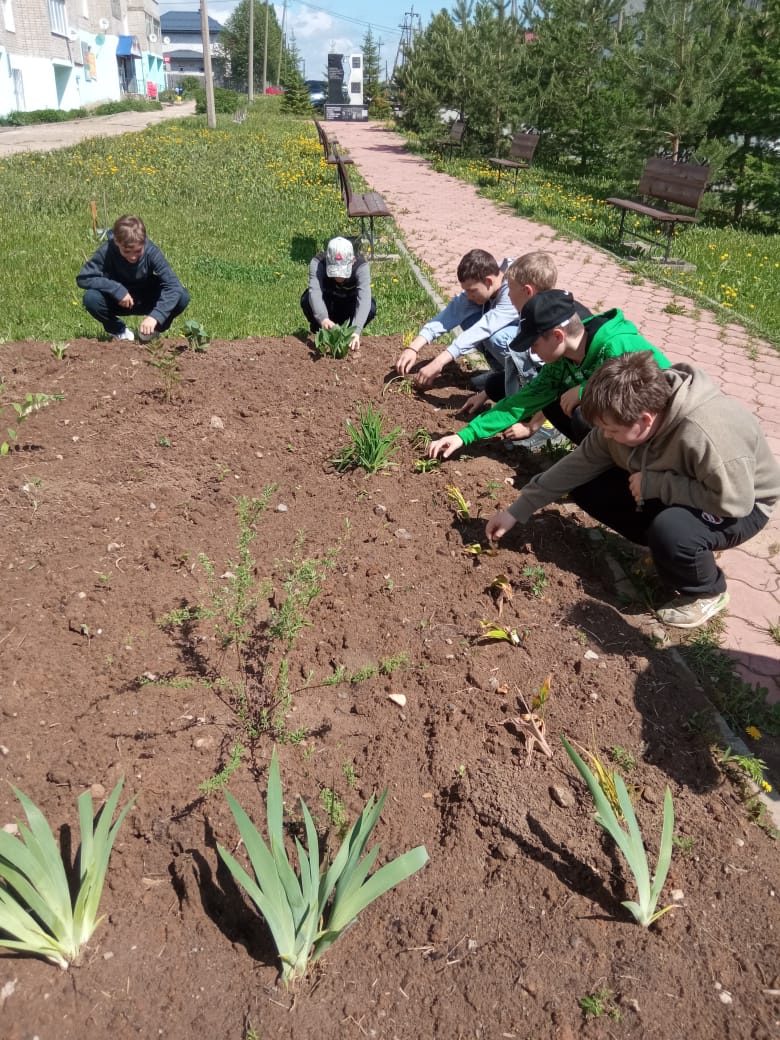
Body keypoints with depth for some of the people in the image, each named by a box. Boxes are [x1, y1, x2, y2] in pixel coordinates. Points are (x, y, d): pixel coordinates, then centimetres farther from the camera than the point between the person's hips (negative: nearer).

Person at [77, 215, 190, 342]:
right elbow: (83, 278, -23)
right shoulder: (107, 250, -25)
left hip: (146, 301, 0)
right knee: (91, 298, -31)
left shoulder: (152, 252, -25)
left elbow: (173, 285, -34)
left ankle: (154, 328, 2)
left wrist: (155, 316, -47)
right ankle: (119, 331, 0)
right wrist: (117, 289, -36)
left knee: (182, 296, -26)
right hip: (118, 302, 0)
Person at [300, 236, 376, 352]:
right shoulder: (317, 263, -31)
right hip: (326, 304, 0)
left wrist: (356, 330, -61)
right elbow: (315, 291, -46)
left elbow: (364, 298, -45)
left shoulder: (361, 266, -32)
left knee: (371, 308, -31)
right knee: (307, 301, -33)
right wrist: (323, 319, -66)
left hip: (349, 303, 1)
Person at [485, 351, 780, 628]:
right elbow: (579, 463, -9)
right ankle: (667, 546, 5)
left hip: (742, 506, -6)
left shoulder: (704, 432, -39)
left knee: (669, 531, -38)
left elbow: (734, 501, -36)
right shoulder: (626, 415, -17)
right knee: (585, 487, -9)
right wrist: (517, 511, -9)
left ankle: (707, 593, -4)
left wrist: (654, 484, -32)